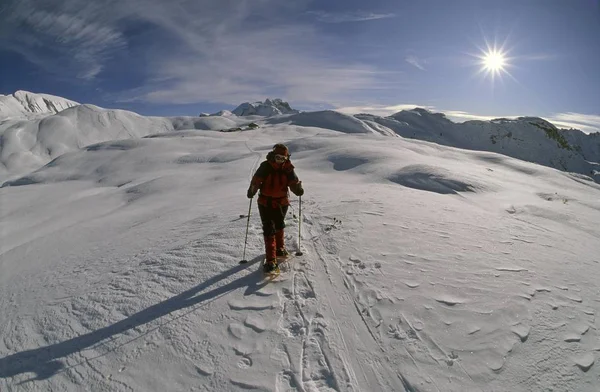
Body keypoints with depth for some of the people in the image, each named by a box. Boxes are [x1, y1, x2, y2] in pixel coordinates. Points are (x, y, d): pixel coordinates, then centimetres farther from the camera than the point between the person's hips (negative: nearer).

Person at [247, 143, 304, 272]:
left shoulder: (288, 169, -6)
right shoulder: (265, 166, -12)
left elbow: (293, 182, -7)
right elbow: (256, 180, -15)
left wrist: (298, 189, -29)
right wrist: (252, 190, -33)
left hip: (282, 203, 3)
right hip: (266, 203, -2)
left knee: (279, 227, 22)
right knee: (269, 230, -6)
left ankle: (279, 248, 47)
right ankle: (271, 260, -3)